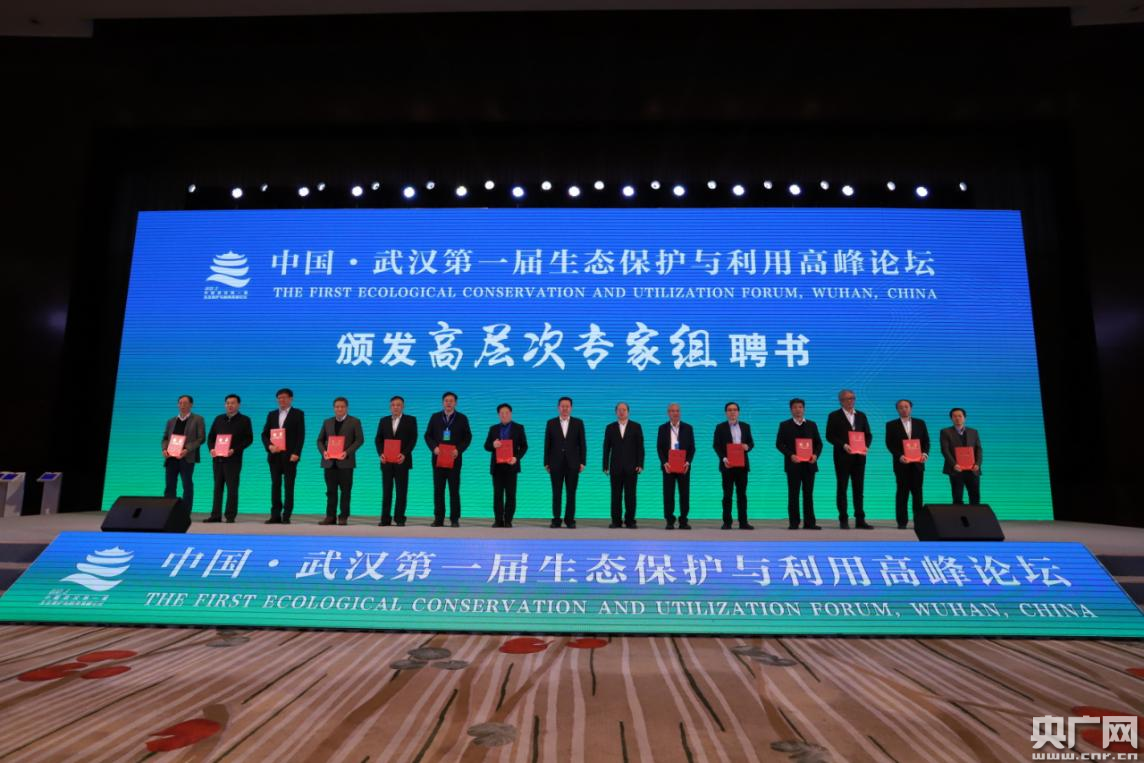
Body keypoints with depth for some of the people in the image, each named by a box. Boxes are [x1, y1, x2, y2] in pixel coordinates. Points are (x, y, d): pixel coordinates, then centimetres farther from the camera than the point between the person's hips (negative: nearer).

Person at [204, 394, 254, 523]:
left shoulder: (244, 420, 1)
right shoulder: (218, 419, 14)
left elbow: (249, 439, -5)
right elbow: (210, 436, 15)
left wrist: (234, 450, -16)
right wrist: (211, 449, -4)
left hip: (233, 459, -5)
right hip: (217, 458, 5)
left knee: (232, 488, -3)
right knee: (218, 487, 8)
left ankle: (230, 516, 2)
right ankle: (216, 515, 12)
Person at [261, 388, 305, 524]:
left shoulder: (298, 414, 3)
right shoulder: (272, 414, 15)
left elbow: (301, 435, -4)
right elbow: (264, 434, 12)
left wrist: (296, 453, -13)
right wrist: (269, 446, -8)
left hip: (289, 455, -4)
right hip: (274, 455, 4)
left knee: (288, 486, -2)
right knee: (275, 485, 5)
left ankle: (286, 516, 1)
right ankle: (275, 515, 9)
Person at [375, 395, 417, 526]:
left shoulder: (411, 420, 3)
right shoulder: (383, 420, 13)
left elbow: (413, 439, -4)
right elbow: (378, 439, 9)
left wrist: (404, 454, -17)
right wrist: (381, 453, -8)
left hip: (402, 460, -2)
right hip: (386, 460, 3)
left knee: (401, 491, 1)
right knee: (386, 491, 4)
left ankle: (399, 519, 6)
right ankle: (385, 519, 7)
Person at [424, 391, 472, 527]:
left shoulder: (462, 418, 4)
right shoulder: (435, 417, 9)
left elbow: (468, 437, 2)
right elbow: (428, 435, 8)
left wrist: (458, 450, -13)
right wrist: (434, 447, -10)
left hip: (454, 458, -2)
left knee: (454, 489, 0)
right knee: (438, 489, 4)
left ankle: (455, 519, 4)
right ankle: (438, 519, 9)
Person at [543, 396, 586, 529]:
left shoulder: (578, 423, 4)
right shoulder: (551, 423, 4)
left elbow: (582, 443, 3)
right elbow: (547, 444, 4)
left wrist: (582, 462, -3)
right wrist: (546, 463, 1)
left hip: (572, 463, 0)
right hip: (556, 463, 0)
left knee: (571, 493, 3)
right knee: (556, 493, 2)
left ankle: (570, 520, 10)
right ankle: (556, 519, 9)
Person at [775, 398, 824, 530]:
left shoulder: (812, 425, 12)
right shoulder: (785, 425, 4)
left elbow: (818, 443, 10)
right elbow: (779, 443, -2)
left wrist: (816, 454, -10)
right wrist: (790, 455, -16)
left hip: (809, 464, 2)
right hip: (793, 464, -2)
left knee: (808, 494, 5)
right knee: (793, 494, 1)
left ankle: (809, 522, 9)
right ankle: (793, 523, 5)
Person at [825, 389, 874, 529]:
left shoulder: (861, 415, 13)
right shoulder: (834, 416, 0)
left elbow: (868, 434, 12)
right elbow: (829, 436, -5)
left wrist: (866, 446, -8)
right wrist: (843, 445, -17)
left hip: (859, 456, 4)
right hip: (842, 457, -4)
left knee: (859, 488, 5)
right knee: (842, 488, 2)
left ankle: (860, 520, 8)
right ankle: (843, 520, 6)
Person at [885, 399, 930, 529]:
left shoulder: (920, 423, 11)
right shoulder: (891, 425, 4)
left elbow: (926, 441, 8)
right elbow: (889, 444, -2)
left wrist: (925, 453, -9)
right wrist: (899, 456, -16)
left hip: (918, 463, 2)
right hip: (901, 463, -2)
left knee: (917, 492, 3)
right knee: (902, 493, 1)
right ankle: (902, 522, 4)